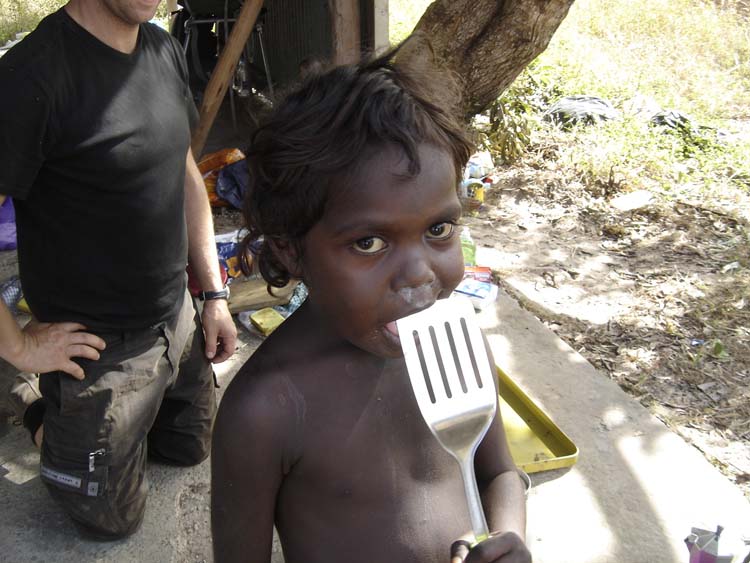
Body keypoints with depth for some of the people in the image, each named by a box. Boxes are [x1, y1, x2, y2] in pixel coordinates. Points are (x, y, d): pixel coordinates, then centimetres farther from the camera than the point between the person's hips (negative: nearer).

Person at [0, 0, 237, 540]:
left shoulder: (165, 50, -1)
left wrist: (214, 294, 7)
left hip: (178, 322, 7)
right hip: (99, 349, -7)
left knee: (191, 446, 26)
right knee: (114, 520, 13)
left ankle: (77, 423, 43)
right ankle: (46, 420, 35)